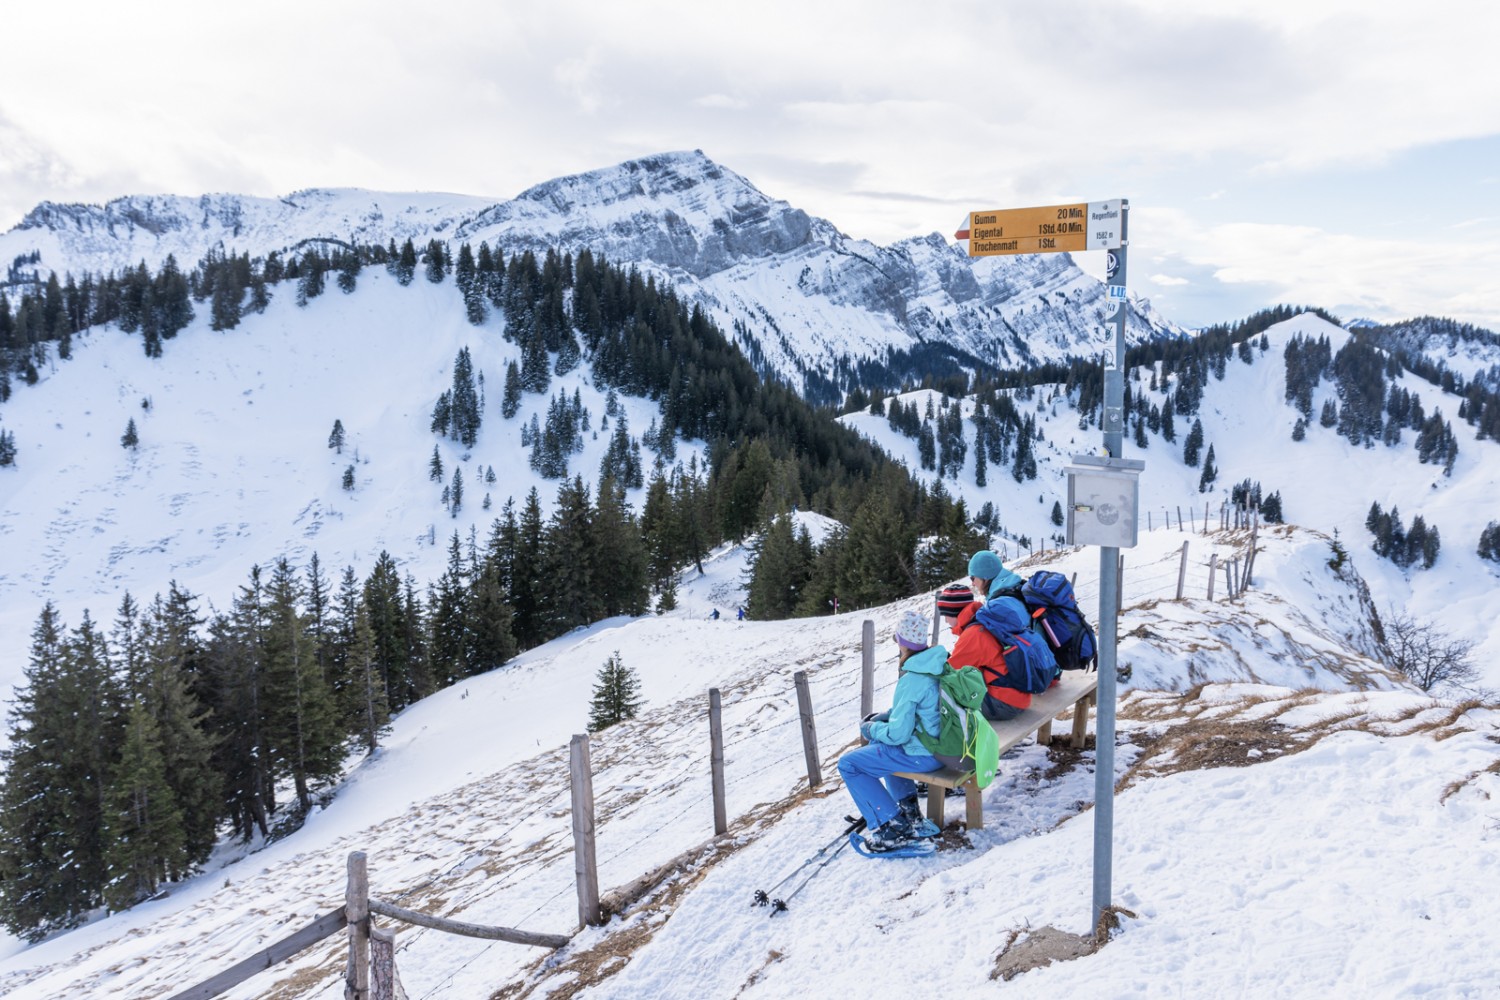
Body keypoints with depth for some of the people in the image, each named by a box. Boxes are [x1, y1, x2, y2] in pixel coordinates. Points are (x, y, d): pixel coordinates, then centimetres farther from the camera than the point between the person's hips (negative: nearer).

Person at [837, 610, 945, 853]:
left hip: (923, 754, -9)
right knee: (878, 742, 32)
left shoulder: (911, 679, -26)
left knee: (848, 764, -3)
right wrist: (883, 717, 9)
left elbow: (898, 733, -23)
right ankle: (908, 807, 29)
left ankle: (891, 828, -4)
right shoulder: (937, 663, 0)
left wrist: (871, 728, -4)